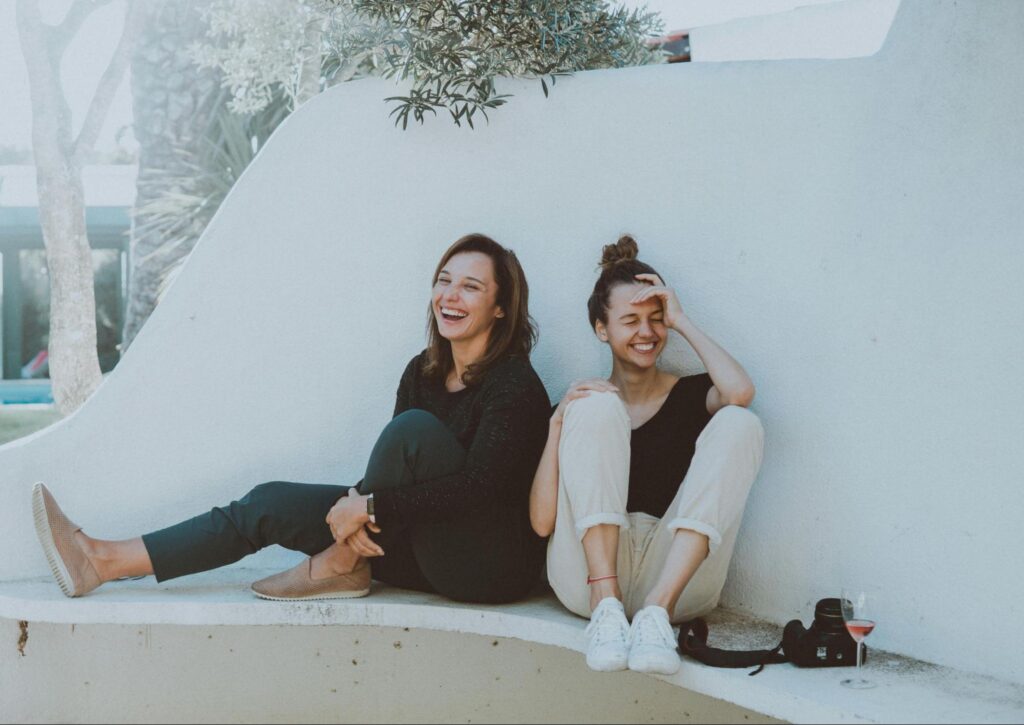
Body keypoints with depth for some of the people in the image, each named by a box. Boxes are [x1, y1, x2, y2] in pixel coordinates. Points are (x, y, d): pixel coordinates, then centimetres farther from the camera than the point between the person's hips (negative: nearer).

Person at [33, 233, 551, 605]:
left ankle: (342, 566, -14)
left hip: (496, 566, -7)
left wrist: (368, 504, -23)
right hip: (430, 553, 7)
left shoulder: (514, 384, -14)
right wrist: (356, 505, -18)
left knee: (415, 427, -29)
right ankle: (104, 562, -4)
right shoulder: (425, 371, 10)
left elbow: (477, 486, -25)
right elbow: (394, 476, 5)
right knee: (273, 503, -3)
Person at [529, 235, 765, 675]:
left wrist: (681, 321, 2)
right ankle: (605, 606, -29)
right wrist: (558, 423, -8)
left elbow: (739, 392, -12)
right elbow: (542, 522, 2)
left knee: (739, 423, -16)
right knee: (598, 409, -15)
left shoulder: (691, 396, 16)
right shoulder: (580, 402, 15)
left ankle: (658, 610, -31)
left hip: (677, 574, 1)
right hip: (588, 570, 0)